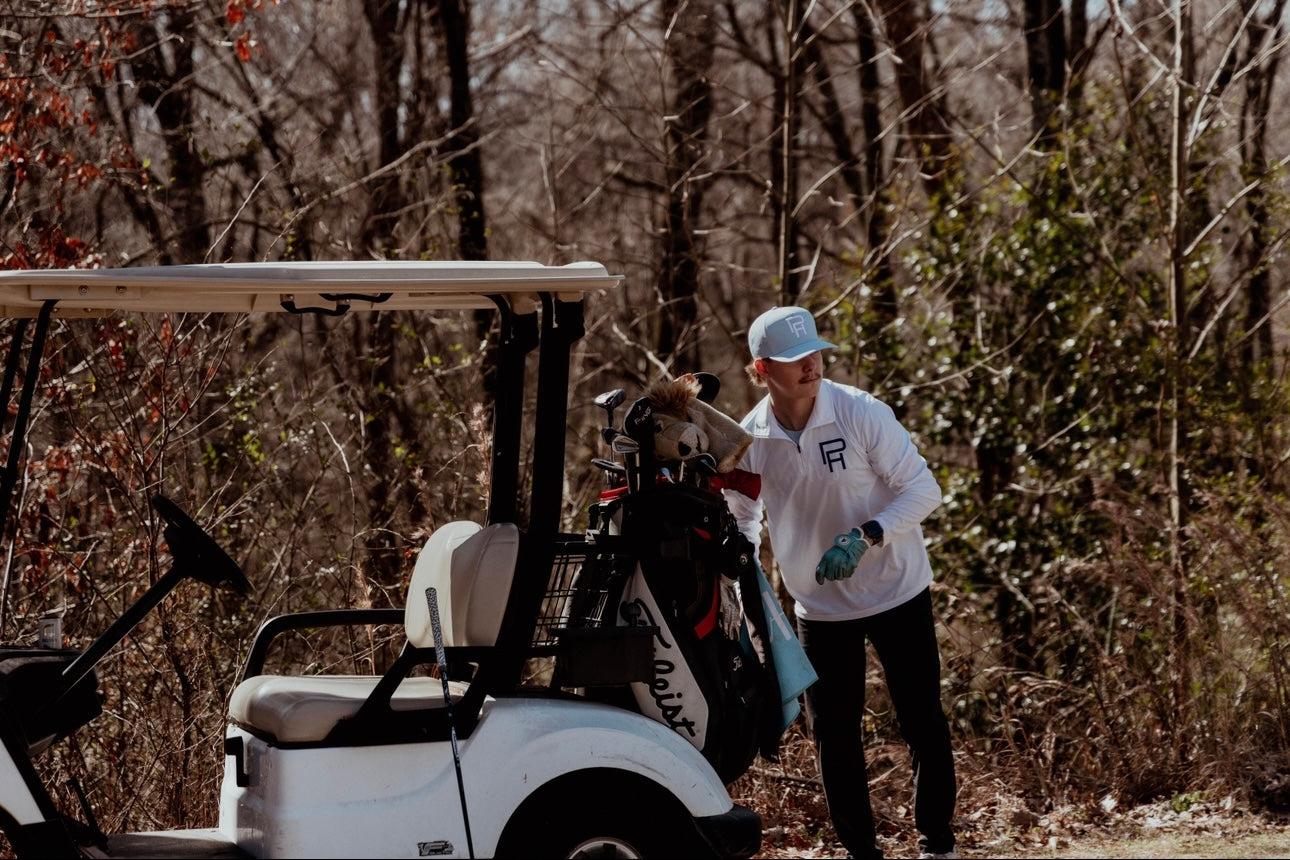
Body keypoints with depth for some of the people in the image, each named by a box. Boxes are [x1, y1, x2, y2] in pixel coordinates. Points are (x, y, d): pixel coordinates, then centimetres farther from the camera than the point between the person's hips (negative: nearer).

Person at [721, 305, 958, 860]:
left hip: (897, 592, -3)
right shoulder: (748, 439, -9)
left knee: (922, 724, 2)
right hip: (819, 605, 3)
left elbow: (923, 490, -16)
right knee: (833, 733, 5)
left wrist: (865, 537, -29)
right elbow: (740, 517, 8)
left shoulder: (861, 414, -18)